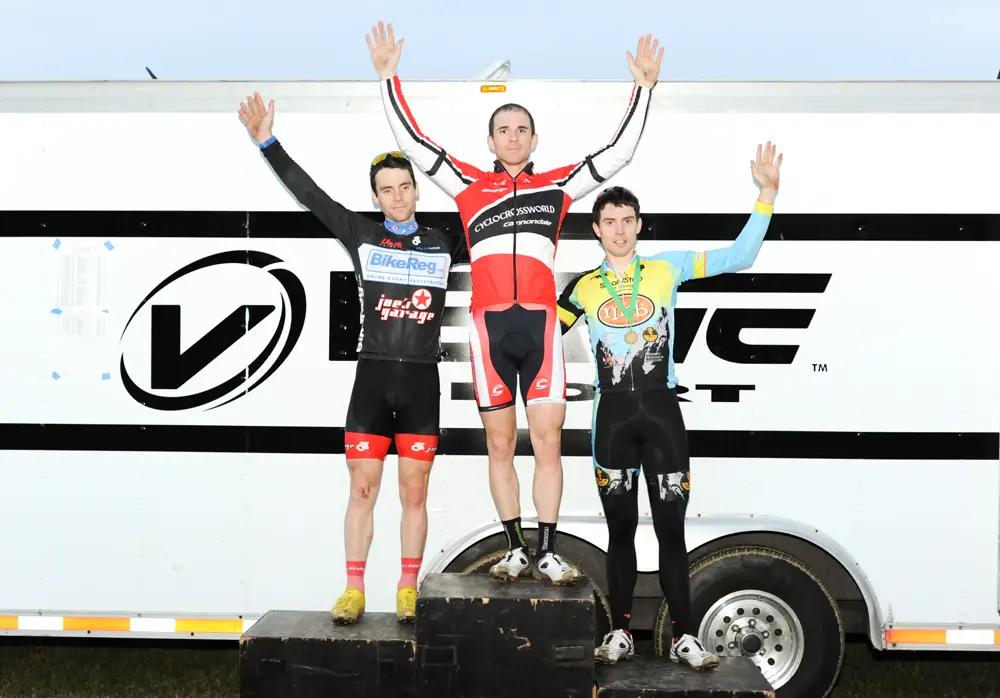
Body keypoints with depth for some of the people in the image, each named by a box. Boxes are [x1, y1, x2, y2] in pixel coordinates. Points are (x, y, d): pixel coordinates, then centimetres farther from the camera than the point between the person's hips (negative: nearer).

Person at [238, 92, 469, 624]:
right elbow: (307, 193, 2)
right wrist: (267, 143, -5)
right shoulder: (362, 237, 6)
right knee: (362, 490, 1)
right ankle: (354, 590, 9)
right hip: (372, 379, 0)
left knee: (414, 494, 4)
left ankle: (407, 592, 12)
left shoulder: (444, 246, 9)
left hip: (422, 382, 1)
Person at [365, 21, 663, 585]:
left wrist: (644, 87, 11)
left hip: (540, 325, 0)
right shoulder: (470, 185, 13)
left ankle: (548, 552, 4)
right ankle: (516, 551, 13)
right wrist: (389, 77, 9)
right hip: (490, 326, 0)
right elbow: (413, 142, 12)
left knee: (548, 440, -3)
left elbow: (618, 152, 14)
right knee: (500, 444, 4)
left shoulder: (556, 186, 14)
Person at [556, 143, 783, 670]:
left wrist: (766, 196, -10)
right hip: (612, 413, 1)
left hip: (661, 408, -1)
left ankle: (684, 637, 7)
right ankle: (620, 632, 18)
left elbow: (739, 256, -2)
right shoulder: (583, 286, 8)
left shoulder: (666, 268, 4)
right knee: (620, 527, 8)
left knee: (671, 526, 0)